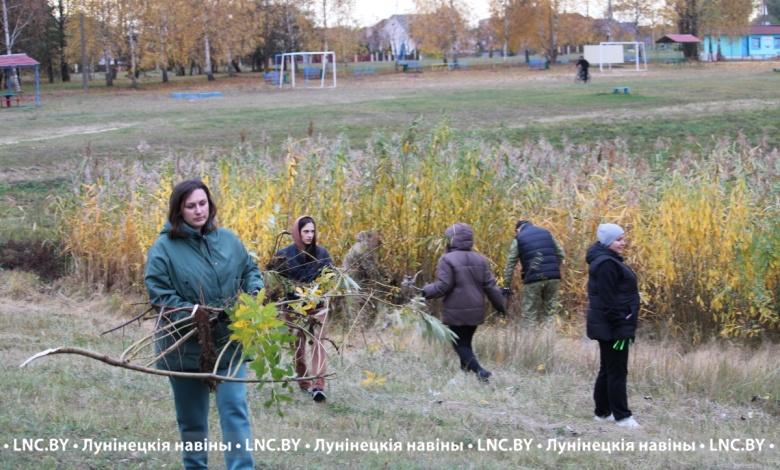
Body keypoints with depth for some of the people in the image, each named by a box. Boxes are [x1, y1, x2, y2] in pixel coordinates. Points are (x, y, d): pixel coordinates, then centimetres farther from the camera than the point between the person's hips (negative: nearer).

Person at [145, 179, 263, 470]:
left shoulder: (227, 239, 2)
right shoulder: (164, 248, -10)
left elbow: (249, 270, 14)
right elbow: (157, 293, -13)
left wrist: (255, 294, -7)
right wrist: (190, 313, -24)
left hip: (228, 343, 2)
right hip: (185, 347, -1)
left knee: (235, 411, -6)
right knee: (192, 418, 14)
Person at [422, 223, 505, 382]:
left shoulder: (447, 259, -11)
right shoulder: (480, 260, 7)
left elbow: (443, 286, -15)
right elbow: (490, 285, 6)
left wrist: (426, 291, -1)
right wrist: (499, 304, 16)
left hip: (457, 312, -6)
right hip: (476, 311, 6)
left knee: (460, 344, 0)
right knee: (466, 342, 20)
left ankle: (479, 371, -17)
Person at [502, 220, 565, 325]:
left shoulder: (518, 239, 7)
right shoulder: (546, 233, 16)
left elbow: (510, 264, 4)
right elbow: (561, 254, 14)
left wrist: (507, 286, 7)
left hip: (533, 279, -3)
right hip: (553, 278, 3)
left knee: (529, 314, 3)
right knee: (550, 312, 9)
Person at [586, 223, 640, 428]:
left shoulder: (609, 260, 15)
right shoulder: (606, 264, -18)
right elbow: (608, 299, -23)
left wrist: (623, 326, 20)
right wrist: (619, 327, -22)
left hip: (611, 327, 11)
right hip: (613, 326, -11)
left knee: (607, 369, 15)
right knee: (617, 371, -6)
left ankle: (603, 411, 21)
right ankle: (622, 416, -1)